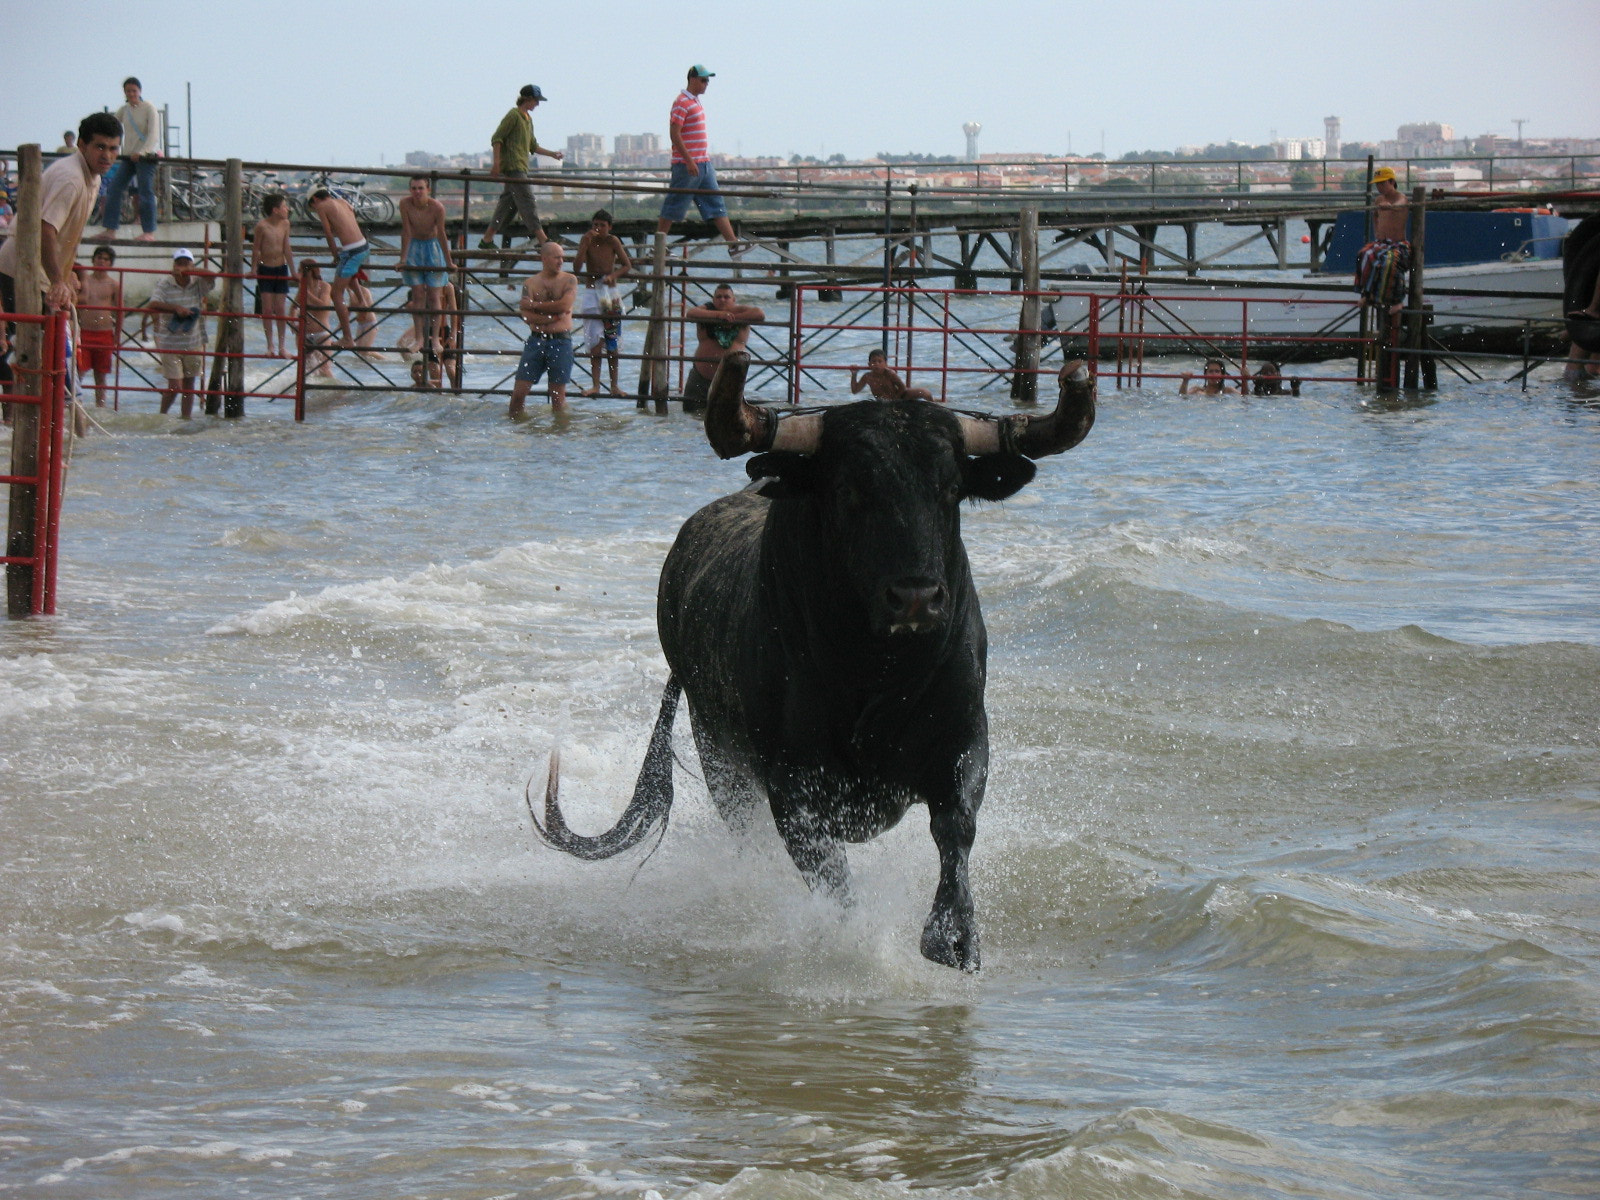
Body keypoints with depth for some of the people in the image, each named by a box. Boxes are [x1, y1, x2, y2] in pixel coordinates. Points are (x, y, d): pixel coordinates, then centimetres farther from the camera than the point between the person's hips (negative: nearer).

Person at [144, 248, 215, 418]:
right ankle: (161, 416, 15)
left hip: (193, 345, 3)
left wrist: (187, 272, -28)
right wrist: (176, 308, -31)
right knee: (175, 386, -6)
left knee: (189, 385, 11)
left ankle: (186, 418, 21)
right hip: (170, 344, -3)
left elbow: (212, 276, -21)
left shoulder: (198, 283, -2)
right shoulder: (164, 284, -8)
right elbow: (152, 305, -20)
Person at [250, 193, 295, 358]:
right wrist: (254, 268, -6)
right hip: (265, 270, -3)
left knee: (281, 310, 2)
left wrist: (293, 271, 5)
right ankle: (270, 346, 7)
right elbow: (256, 248, -5)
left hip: (281, 269, 3)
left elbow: (287, 249, 4)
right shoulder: (261, 226, -13)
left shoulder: (285, 224, -1)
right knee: (267, 309, -1)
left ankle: (282, 346, 8)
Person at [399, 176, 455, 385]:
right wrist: (403, 258, -11)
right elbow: (406, 231, -14)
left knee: (434, 295, -3)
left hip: (433, 249, -1)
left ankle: (434, 338, 3)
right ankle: (419, 338, 5)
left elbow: (441, 234, -17)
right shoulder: (405, 204, -18)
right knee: (418, 293, -2)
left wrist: (449, 262, -12)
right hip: (414, 248, 1)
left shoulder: (437, 207, -22)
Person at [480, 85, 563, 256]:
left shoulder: (528, 119, 21)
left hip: (521, 168, 10)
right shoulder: (513, 116, -8)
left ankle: (487, 240, 12)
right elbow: (497, 138, -13)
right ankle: (543, 241, -16)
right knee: (527, 202, -12)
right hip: (513, 166, -10)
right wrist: (497, 161, -20)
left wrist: (552, 154, 22)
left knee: (508, 204, 9)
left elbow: (533, 146, 28)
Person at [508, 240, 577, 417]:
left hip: (561, 342, -1)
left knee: (558, 395, 2)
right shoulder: (530, 284, 6)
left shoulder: (569, 280, 5)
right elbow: (526, 316, -5)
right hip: (536, 341, 1)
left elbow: (564, 305, -13)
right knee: (519, 392, -3)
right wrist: (552, 318, -14)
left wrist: (535, 305, -7)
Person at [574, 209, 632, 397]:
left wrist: (613, 275, -21)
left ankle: (614, 385, 13)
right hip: (591, 291, 0)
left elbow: (627, 265, -2)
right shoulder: (587, 241, -3)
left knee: (612, 343, 5)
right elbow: (577, 268, -13)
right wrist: (586, 244, -21)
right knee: (595, 342, -7)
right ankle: (596, 385, -7)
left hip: (610, 292, 0)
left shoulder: (613, 241, -3)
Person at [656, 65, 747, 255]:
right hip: (688, 164, -9)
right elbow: (674, 133, -19)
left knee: (715, 204, 4)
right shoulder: (682, 103, -12)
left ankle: (732, 244, 1)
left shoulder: (695, 102, 17)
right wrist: (689, 161, -23)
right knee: (674, 206, -2)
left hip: (703, 164, 9)